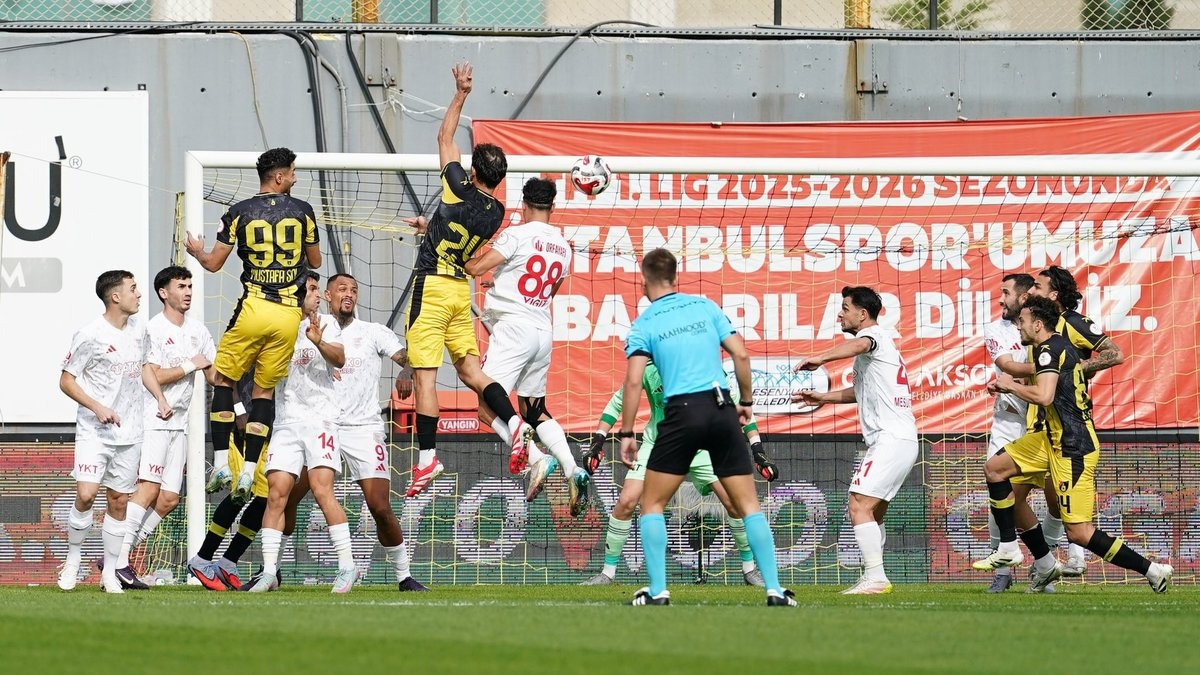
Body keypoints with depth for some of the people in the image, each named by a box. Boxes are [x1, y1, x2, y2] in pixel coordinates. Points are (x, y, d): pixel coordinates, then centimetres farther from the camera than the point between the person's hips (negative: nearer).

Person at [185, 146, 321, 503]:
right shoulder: (302, 210, 3)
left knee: (223, 380, 12)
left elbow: (214, 263, 6)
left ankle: (221, 464, 1)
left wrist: (197, 251, 29)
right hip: (289, 313, 1)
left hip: (253, 309, -1)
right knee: (264, 390, 10)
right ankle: (249, 472, 1)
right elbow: (315, 262, 15)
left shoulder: (240, 212, 0)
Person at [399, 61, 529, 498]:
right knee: (470, 369, 14)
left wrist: (461, 95, 9)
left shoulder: (460, 190, -12)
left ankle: (428, 457, -9)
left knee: (424, 375, -6)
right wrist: (429, 225, 37)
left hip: (433, 286, -6)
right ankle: (513, 422, -8)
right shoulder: (496, 213, 4)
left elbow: (445, 138, 1)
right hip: (462, 290, 6)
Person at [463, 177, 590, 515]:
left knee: (488, 405, -10)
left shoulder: (518, 234, -7)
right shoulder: (562, 246, 14)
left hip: (514, 326, -7)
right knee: (534, 409, 15)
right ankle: (572, 469, -2)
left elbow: (477, 267, -14)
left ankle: (535, 458, -25)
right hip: (544, 331, 7)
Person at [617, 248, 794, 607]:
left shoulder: (644, 324, 4)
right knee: (748, 504, 7)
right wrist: (746, 402, 16)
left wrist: (626, 434, -1)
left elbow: (633, 381, -6)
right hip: (721, 409, 2)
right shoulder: (705, 307, 11)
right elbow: (740, 354, 5)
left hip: (681, 414, -2)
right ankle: (774, 588, 0)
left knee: (652, 504, 11)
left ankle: (657, 590, 3)